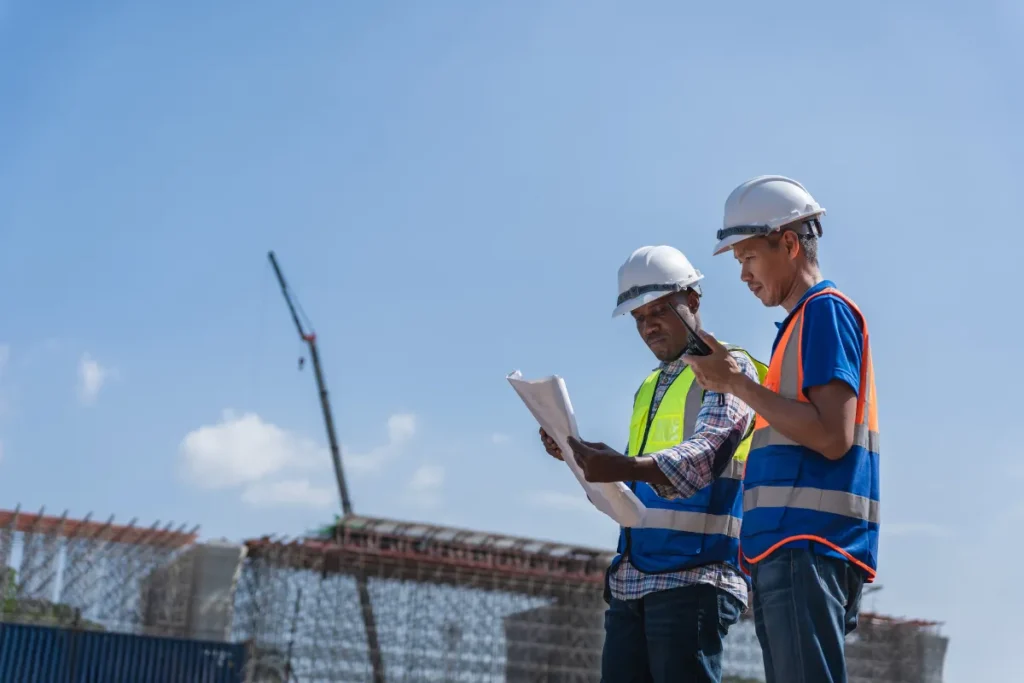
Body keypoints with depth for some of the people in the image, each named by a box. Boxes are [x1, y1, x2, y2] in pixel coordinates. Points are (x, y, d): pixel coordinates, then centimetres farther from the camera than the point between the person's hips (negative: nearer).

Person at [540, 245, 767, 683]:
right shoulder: (648, 388, 24)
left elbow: (704, 453, -19)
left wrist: (625, 468, -35)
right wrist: (582, 460, 5)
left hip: (693, 577, -7)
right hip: (630, 581, 8)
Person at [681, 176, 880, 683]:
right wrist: (731, 387, 19)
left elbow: (832, 436, -16)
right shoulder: (800, 321, 24)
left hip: (809, 550, -10)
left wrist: (737, 382, -12)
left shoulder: (826, 310, -4)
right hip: (787, 549, 10)